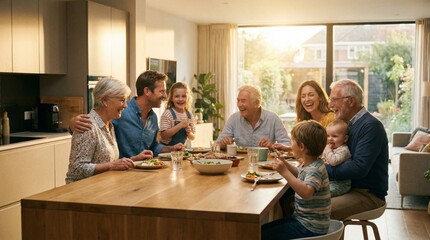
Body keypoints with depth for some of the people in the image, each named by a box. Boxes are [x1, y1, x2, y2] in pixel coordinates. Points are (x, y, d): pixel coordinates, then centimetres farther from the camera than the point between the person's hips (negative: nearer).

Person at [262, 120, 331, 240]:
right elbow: (299, 173, 30)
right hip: (302, 218, 9)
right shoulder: (307, 164, 6)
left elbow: (306, 192, -42)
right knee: (263, 228, 7)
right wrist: (284, 163, 15)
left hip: (310, 228, -9)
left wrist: (285, 172, -40)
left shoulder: (315, 169, -23)